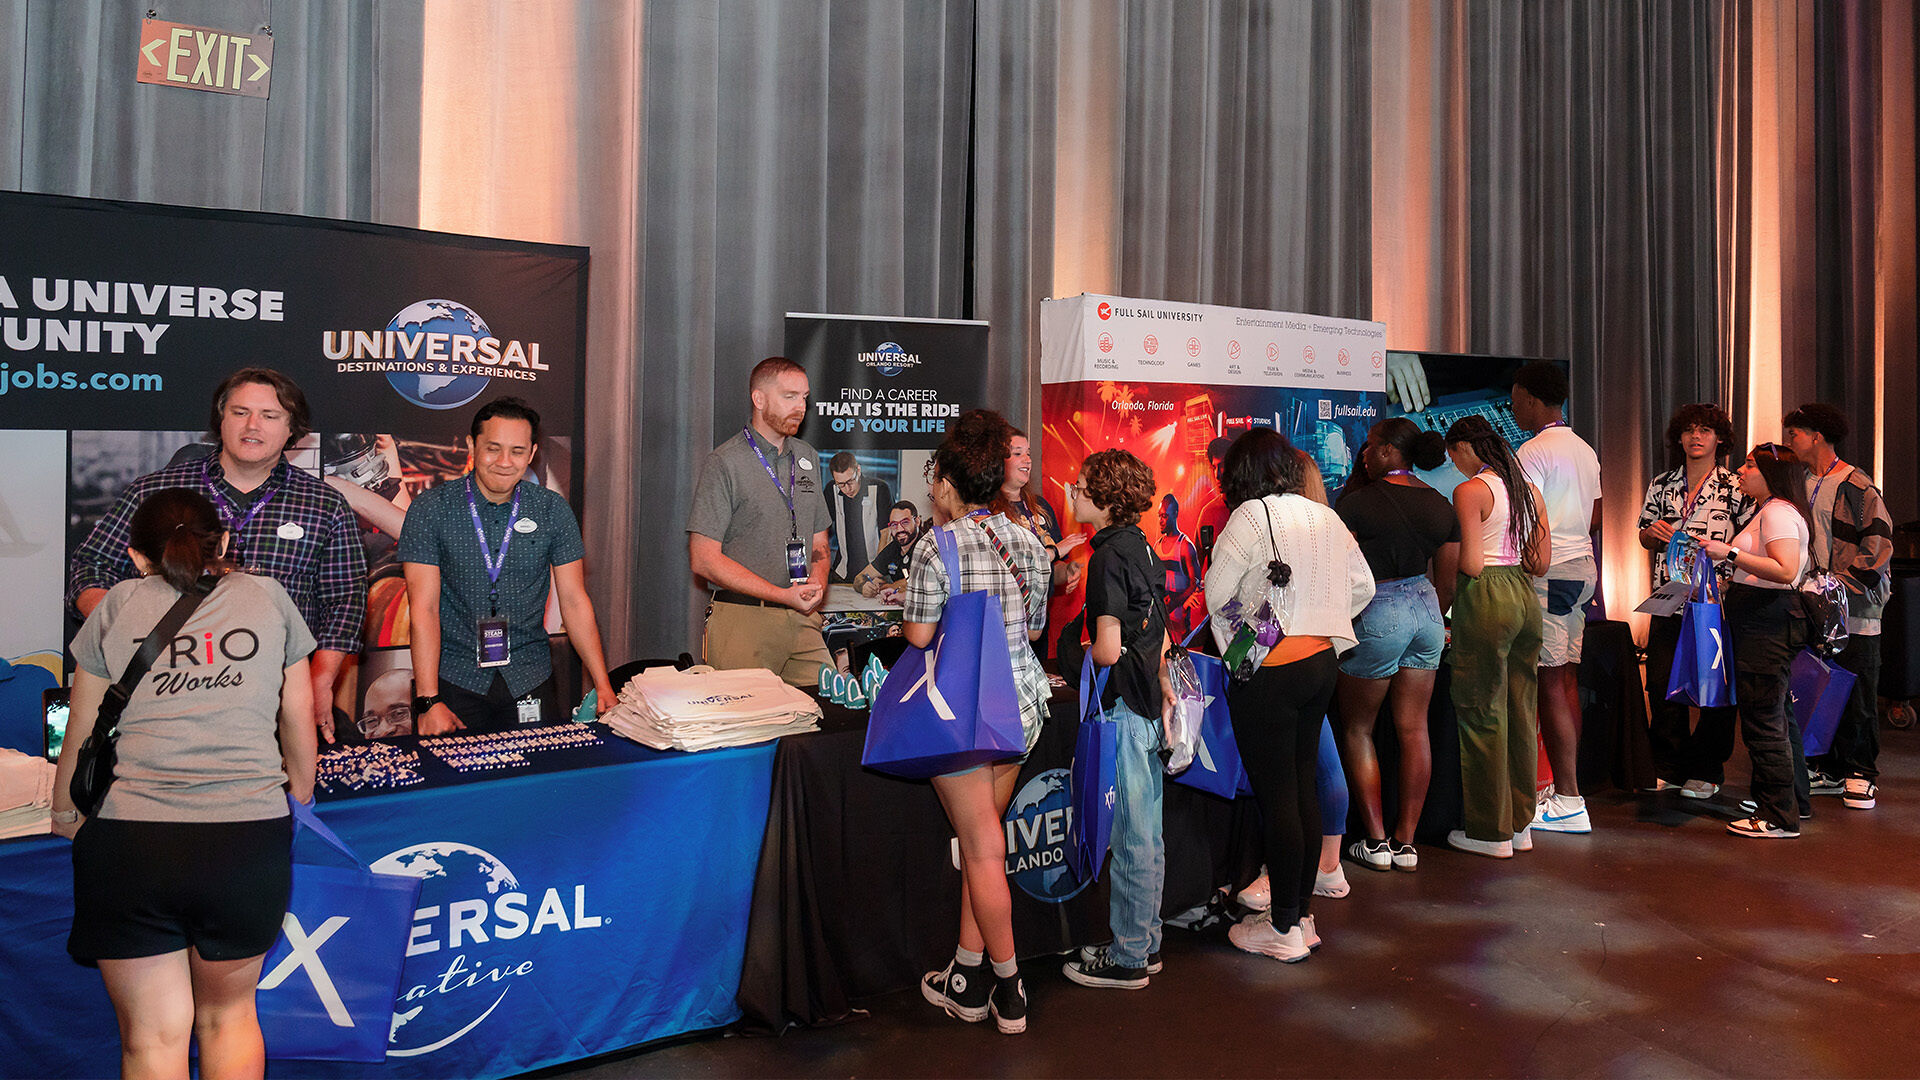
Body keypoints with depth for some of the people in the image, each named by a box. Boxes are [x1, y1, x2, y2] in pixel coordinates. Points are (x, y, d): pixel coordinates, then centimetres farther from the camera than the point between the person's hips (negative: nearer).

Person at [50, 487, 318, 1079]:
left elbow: (82, 733, 13)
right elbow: (299, 718, 16)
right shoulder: (267, 595, 12)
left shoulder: (117, 605, 11)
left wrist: (65, 813, 30)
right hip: (251, 839, 1)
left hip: (126, 842, -1)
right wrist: (301, 799, 30)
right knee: (229, 1017, 20)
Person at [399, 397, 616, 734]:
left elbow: (574, 601, 2)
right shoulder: (430, 509, -5)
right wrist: (429, 701, -17)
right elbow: (424, 608, -9)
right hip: (453, 678, -2)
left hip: (529, 680, 2)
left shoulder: (553, 510, 1)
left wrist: (602, 686, -3)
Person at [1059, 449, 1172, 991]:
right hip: (1148, 706, 9)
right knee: (1149, 834, 15)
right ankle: (1146, 942, 26)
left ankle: (1127, 959, 9)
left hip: (1123, 707, -9)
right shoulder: (1142, 547, 11)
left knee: (1129, 839, -1)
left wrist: (1071, 662, -4)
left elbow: (1108, 650, -22)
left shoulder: (1109, 556, -17)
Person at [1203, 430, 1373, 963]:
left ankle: (1284, 928, 8)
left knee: (1276, 795, -1)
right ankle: (1302, 912, 24)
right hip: (1321, 663, 7)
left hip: (1269, 673, -7)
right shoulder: (1325, 517, 9)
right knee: (1303, 786, 14)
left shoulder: (1251, 516, -11)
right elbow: (1363, 586, 15)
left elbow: (1214, 594, -8)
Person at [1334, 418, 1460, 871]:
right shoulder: (1442, 506, 7)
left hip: (1377, 615, -6)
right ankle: (1405, 842, 14)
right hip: (1425, 611, 6)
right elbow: (1447, 580, 13)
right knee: (1413, 730, 9)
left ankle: (1376, 842, 9)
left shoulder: (1358, 502, -12)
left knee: (1356, 729, 8)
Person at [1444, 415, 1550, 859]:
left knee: (1483, 714, 1)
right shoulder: (1528, 489, 12)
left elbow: (1470, 565, -15)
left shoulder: (1470, 491, -10)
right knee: (1521, 712, 14)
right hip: (1526, 598, 8)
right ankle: (1520, 824, 23)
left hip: (1486, 601, -8)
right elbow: (1540, 562, 11)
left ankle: (1491, 831, 9)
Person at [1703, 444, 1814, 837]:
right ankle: (1794, 801, 29)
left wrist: (1731, 553, -26)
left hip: (1768, 625, -11)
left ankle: (1778, 818, -2)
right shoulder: (1768, 511, 19)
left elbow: (1786, 570, -26)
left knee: (1763, 720, -7)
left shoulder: (1778, 513, -13)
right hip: (1767, 623, 11)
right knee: (1778, 716, 18)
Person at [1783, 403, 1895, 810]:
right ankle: (1829, 770, 17)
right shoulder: (1803, 484, 13)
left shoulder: (1856, 486, -9)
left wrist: (1844, 583, -18)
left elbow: (1880, 544, -13)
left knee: (1857, 694, 1)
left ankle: (1861, 773, 11)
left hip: (1853, 611, -7)